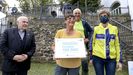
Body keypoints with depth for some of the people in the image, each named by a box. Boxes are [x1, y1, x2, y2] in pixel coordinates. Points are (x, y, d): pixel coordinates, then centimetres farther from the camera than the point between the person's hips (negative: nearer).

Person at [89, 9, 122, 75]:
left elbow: (117, 45, 5)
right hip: (98, 57, -1)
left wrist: (119, 60, 2)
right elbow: (92, 43, 5)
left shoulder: (114, 29, 4)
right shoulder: (96, 29, 0)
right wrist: (91, 57, 5)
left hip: (111, 58, 1)